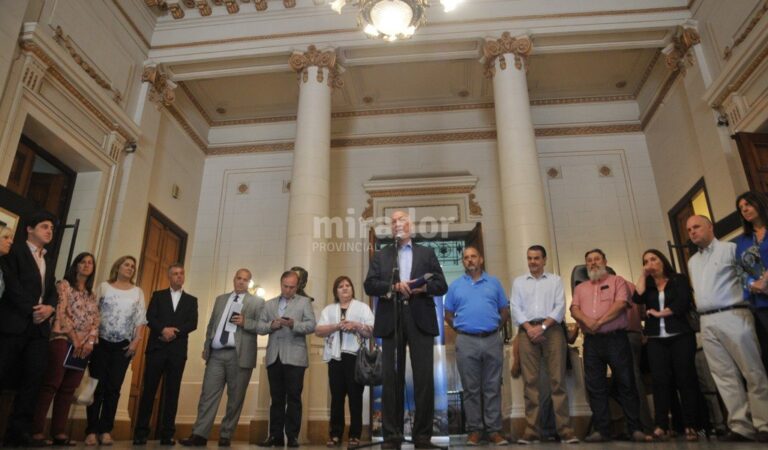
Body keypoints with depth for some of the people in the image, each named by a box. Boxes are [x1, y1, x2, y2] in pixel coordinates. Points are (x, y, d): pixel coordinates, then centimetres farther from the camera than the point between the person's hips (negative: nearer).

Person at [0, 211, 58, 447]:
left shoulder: (48, 261, 22)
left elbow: (52, 291, 16)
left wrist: (49, 307, -5)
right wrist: (31, 311, -12)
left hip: (39, 327, 6)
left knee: (33, 378, 0)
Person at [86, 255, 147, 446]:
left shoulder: (137, 292, 10)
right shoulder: (104, 286, 6)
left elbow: (140, 319, 6)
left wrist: (137, 340, -5)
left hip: (123, 346, 1)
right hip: (101, 343, -1)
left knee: (113, 388, 2)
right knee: (97, 387, -1)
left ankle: (105, 430, 7)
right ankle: (91, 431, 5)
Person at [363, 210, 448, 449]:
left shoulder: (427, 253, 15)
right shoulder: (380, 255, 16)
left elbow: (442, 285, 7)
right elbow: (369, 285, 3)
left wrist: (423, 287, -13)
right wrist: (394, 287, -13)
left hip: (420, 319, 0)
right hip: (391, 320, 1)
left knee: (424, 378, -2)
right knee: (392, 378, 1)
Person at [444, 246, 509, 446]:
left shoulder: (494, 282, 8)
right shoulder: (455, 285, 7)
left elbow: (505, 311, 11)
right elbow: (448, 315, 12)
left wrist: (494, 329, 7)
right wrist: (461, 330, 8)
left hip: (492, 340, 0)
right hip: (466, 341, 0)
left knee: (493, 387, 5)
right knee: (471, 388, 5)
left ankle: (494, 430, 13)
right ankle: (474, 430, 14)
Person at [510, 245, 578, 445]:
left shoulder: (555, 280, 13)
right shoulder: (519, 282, 16)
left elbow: (560, 307, 1)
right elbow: (516, 308, 6)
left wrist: (543, 326, -11)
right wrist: (529, 328, -9)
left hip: (552, 330, -1)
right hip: (528, 331, 1)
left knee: (557, 380, -5)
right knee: (530, 381, -1)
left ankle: (565, 430, -2)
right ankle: (531, 430, 1)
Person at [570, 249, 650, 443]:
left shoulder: (617, 281, 7)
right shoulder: (580, 288, 18)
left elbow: (621, 303, -9)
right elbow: (574, 309, 4)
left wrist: (600, 321, -15)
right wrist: (587, 320, -17)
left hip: (615, 338, -3)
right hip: (591, 342, 4)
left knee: (625, 383, -2)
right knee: (595, 386, 3)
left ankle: (636, 429, 7)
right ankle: (601, 430, 8)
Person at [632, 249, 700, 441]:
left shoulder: (679, 280, 6)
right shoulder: (647, 285, 16)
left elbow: (682, 303, -8)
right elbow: (637, 298, -4)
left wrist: (659, 313, -3)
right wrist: (643, 275, 2)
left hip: (681, 336, -2)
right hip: (656, 339, 2)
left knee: (685, 378, -4)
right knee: (660, 380, -5)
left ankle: (690, 426, 1)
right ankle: (661, 426, -7)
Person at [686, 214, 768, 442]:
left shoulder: (730, 249, 2)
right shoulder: (692, 262, 21)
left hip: (733, 316, -6)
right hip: (707, 323, 6)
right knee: (724, 376, 5)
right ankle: (741, 426, 9)